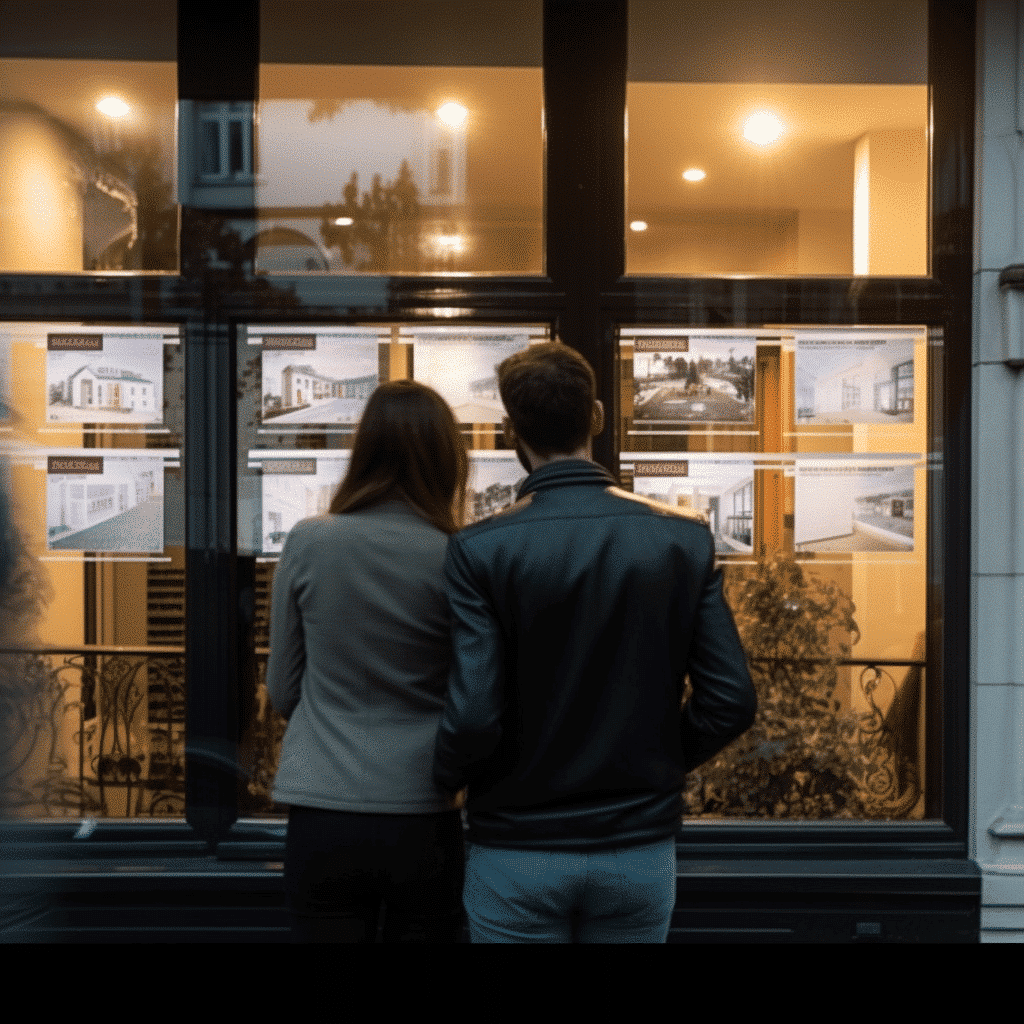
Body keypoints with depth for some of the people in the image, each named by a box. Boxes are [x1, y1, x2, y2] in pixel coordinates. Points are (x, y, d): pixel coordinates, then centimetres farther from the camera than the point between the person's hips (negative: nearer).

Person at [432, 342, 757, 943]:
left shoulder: (481, 550, -14)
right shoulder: (685, 538, -6)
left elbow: (473, 717, -19)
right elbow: (733, 701, -7)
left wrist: (444, 781, 2)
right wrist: (662, 762, 9)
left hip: (518, 853, -2)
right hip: (640, 849, 3)